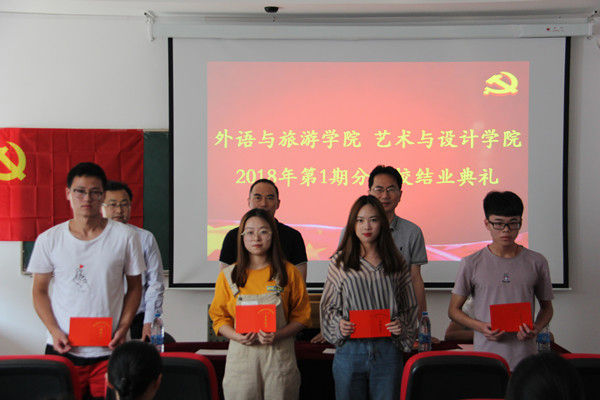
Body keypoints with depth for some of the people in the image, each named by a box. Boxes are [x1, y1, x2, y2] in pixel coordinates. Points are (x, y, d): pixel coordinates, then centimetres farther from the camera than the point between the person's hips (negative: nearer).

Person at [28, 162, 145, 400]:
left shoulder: (125, 237, -1)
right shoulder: (49, 240, 2)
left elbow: (135, 286, 7)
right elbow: (40, 291, 8)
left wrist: (123, 327, -5)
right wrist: (54, 331, -5)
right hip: (62, 349, 1)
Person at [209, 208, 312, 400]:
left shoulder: (288, 272, 4)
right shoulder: (228, 275, 6)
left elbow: (301, 316, 4)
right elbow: (219, 318, 8)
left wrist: (277, 335, -12)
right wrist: (238, 337, -11)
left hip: (279, 356, 0)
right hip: (241, 354, 1)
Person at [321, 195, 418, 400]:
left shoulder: (396, 263, 6)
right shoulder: (339, 262, 3)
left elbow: (409, 306, 12)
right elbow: (328, 306, 8)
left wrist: (401, 326, -6)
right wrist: (339, 325, -9)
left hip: (387, 350, 1)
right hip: (349, 350, -1)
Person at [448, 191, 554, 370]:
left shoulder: (537, 262, 6)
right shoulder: (472, 264, 2)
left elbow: (546, 307, 16)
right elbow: (454, 310, 7)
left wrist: (536, 328, -4)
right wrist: (480, 327, -10)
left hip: (525, 357, 1)